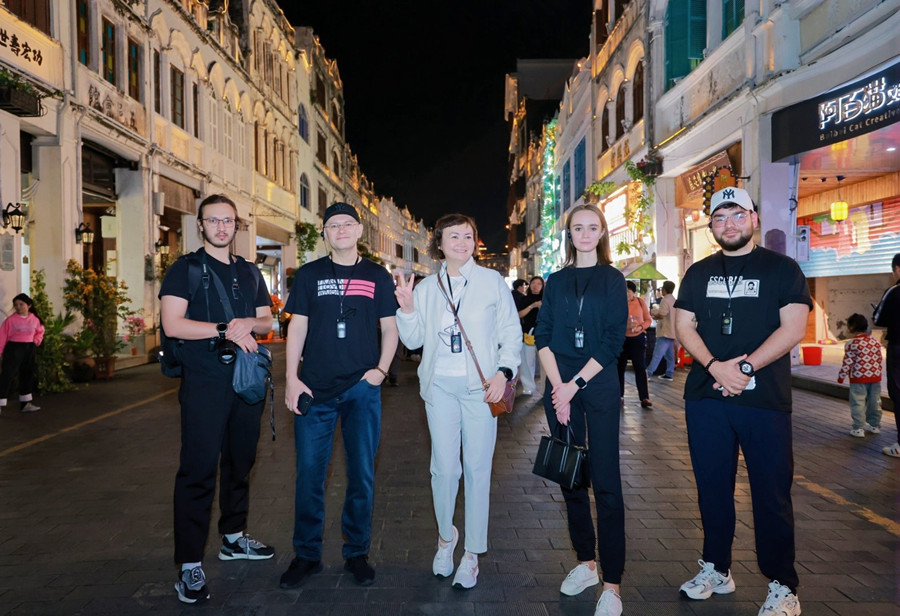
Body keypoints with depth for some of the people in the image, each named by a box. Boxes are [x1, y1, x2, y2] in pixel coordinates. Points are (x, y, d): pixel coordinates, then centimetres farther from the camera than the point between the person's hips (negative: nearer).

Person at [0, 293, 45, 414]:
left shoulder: (35, 319, 2)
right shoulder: (11, 319, -10)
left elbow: (40, 332, 20)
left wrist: (36, 342, 4)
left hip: (29, 349, 5)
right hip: (13, 348, -5)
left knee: (27, 376, 14)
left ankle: (26, 403, 26)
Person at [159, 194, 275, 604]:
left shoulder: (250, 273, 16)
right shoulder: (185, 269, 0)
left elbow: (267, 321, 15)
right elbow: (173, 324, -12)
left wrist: (249, 323, -7)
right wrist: (226, 330, -16)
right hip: (204, 381, -5)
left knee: (240, 462, 14)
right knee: (199, 470, -6)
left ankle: (234, 538, 30)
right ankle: (189, 564, 2)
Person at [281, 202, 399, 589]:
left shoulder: (377, 276, 7)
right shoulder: (309, 275, 6)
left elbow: (390, 329, 9)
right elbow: (297, 328, 5)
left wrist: (381, 369, -5)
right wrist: (291, 378, -4)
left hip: (362, 389, 0)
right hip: (315, 388, 0)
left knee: (362, 473, 6)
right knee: (309, 472, 4)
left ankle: (356, 552, 23)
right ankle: (306, 554, 20)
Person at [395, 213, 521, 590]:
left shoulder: (492, 282, 4)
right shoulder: (426, 288, 9)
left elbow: (511, 332, 4)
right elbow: (414, 340, 10)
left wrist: (503, 372, -9)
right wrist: (407, 309, -7)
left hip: (480, 385, -1)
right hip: (440, 385, 1)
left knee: (477, 469, 3)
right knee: (444, 467, 0)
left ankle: (472, 555, 17)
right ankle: (445, 537, 28)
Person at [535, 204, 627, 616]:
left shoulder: (612, 279, 2)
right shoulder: (556, 281, 10)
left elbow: (614, 339, -6)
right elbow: (543, 335, 4)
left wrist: (575, 385, -12)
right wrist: (557, 385, -9)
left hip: (598, 385, -3)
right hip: (559, 386, 3)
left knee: (605, 482, -3)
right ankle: (585, 563, 24)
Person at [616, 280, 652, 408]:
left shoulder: (640, 302, -1)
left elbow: (648, 320, 3)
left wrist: (640, 327, -16)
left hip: (638, 338, 0)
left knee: (640, 367, -3)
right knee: (620, 367, 6)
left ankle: (644, 398, -2)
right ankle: (620, 396, 19)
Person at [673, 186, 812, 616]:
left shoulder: (781, 269, 3)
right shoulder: (699, 273, 12)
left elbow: (793, 328, -7)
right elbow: (683, 326, 4)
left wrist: (745, 366, -17)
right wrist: (715, 366, -12)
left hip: (765, 399, -3)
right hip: (705, 398, 3)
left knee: (771, 492, 2)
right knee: (713, 486, 11)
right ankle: (716, 569, 26)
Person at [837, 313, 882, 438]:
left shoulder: (851, 344, -14)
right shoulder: (876, 342, 5)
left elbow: (847, 363, -12)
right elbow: (879, 360, 11)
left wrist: (841, 376, -2)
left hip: (858, 378, -6)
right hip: (875, 377, 6)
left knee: (858, 403, -1)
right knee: (874, 402, 15)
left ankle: (858, 428, -1)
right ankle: (874, 425, 27)